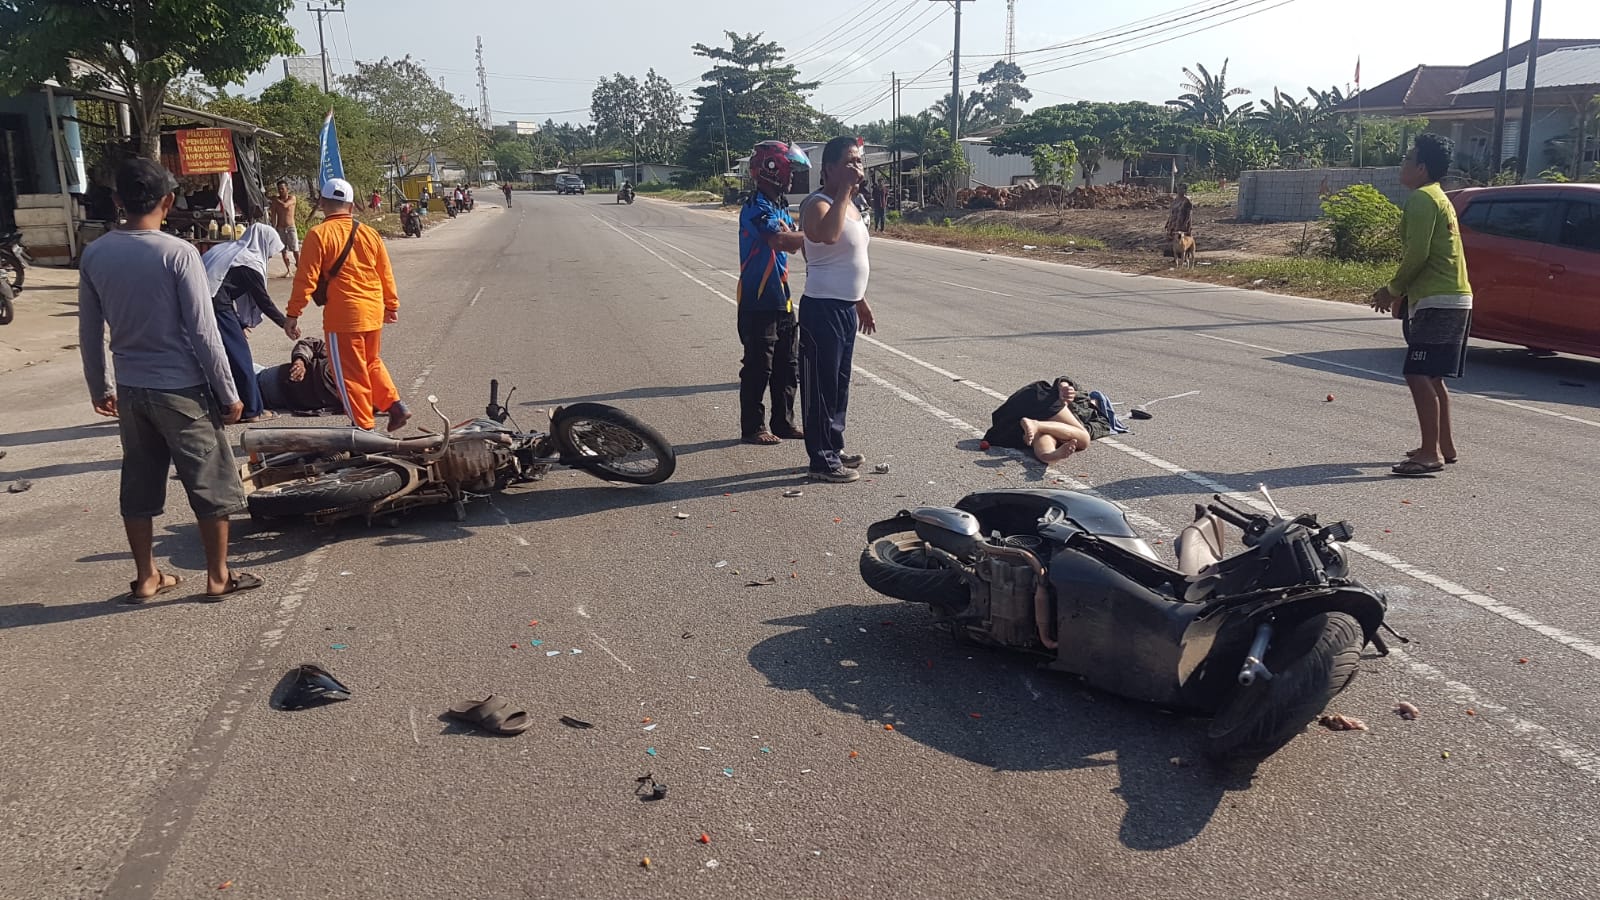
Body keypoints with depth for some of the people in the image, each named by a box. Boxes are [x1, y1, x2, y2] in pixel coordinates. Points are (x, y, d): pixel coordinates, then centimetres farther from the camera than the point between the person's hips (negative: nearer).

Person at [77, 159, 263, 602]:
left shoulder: (94, 255, 2)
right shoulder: (178, 252, -15)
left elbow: (89, 333, 8)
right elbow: (203, 332, -15)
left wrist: (98, 388, 20)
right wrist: (228, 392, -7)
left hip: (130, 388, 5)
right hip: (181, 388, -5)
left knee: (139, 485, 14)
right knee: (212, 483, 7)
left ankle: (146, 577, 23)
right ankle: (218, 576, 14)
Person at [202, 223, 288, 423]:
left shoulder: (231, 251, 21)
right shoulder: (250, 264, -5)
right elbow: (263, 300, -3)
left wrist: (241, 325, 23)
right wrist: (285, 322, 9)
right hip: (216, 307, -9)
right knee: (239, 355, 1)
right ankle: (252, 410, 7)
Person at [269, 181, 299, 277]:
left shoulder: (292, 198, -2)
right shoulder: (275, 200, 4)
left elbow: (284, 205, -21)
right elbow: (273, 216, 2)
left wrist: (275, 199, -7)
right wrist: (274, 229, -5)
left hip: (291, 227, -3)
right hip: (280, 228, 3)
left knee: (295, 249, -9)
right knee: (284, 250, 3)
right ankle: (288, 270, 10)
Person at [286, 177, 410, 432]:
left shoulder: (319, 234, -8)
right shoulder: (369, 234, 7)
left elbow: (306, 279, -11)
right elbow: (386, 275, 14)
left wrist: (293, 315, -6)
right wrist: (392, 306, 26)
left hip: (343, 316, -6)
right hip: (373, 313, 6)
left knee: (350, 373, 5)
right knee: (372, 362, 24)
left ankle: (365, 428, 9)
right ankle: (395, 405, 12)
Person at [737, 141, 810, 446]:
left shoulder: (780, 205, 14)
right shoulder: (756, 207, -16)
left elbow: (793, 243, 7)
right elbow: (780, 241, -32)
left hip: (781, 300, 9)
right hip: (759, 302, -9)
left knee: (788, 366, 13)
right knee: (758, 367, -1)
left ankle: (784, 422, 24)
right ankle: (752, 428, 9)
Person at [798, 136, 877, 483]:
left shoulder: (850, 205, 14)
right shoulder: (817, 204, -15)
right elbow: (828, 234, -39)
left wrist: (861, 302, 24)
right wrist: (845, 190, -29)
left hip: (846, 308, 9)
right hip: (822, 308, -9)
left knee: (840, 383, 17)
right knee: (821, 385, -2)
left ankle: (834, 447, 28)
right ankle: (822, 460, 5)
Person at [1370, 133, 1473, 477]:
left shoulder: (1421, 198, -11)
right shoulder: (1436, 197, 22)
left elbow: (1417, 254, -19)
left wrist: (1392, 290, -7)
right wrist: (1401, 293, 22)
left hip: (1438, 302, -11)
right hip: (1453, 299, 11)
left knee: (1419, 375, -13)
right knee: (1431, 377, 16)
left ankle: (1430, 454, -15)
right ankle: (1444, 446, 24)